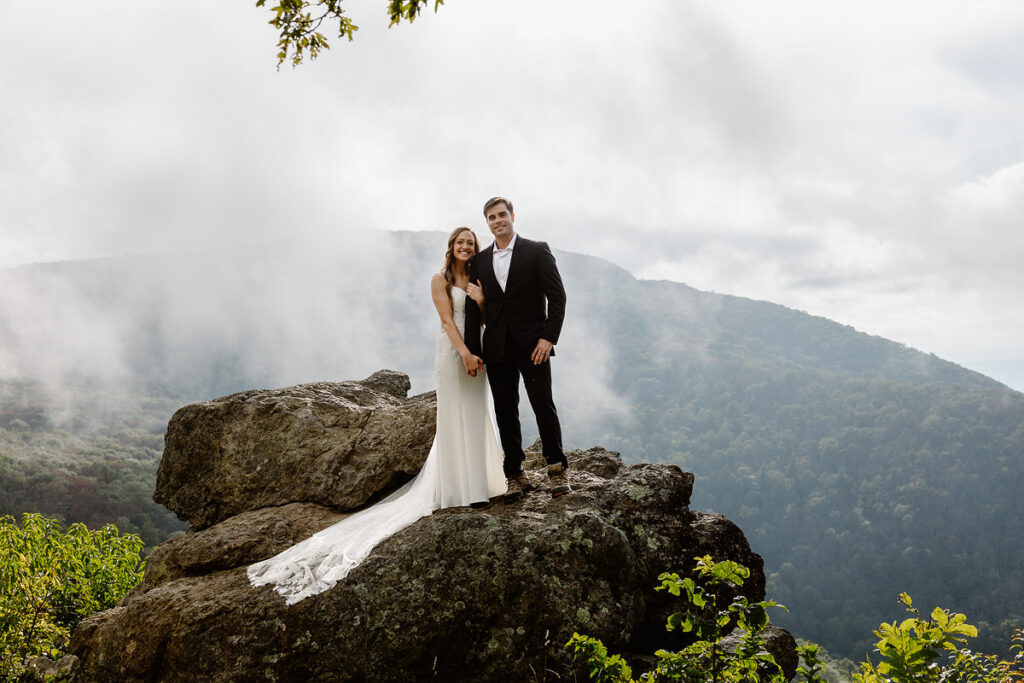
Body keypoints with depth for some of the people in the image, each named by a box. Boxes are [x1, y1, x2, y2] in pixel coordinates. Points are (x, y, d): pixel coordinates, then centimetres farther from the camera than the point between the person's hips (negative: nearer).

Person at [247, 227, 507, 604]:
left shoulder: (477, 282, 14)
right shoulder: (440, 280, -4)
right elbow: (448, 320, -13)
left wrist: (481, 300, -10)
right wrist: (465, 355, -22)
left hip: (475, 353, 7)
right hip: (452, 353, -7)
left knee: (475, 418, 12)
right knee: (453, 420, -3)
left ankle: (476, 483, 23)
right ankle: (456, 491, 1)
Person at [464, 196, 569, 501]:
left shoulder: (536, 251, 1)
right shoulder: (480, 261, 12)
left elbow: (557, 295, -3)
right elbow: (473, 308, 12)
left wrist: (548, 337, -13)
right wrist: (472, 351, 6)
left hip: (532, 345, -4)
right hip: (497, 348, 4)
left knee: (543, 405, -6)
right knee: (505, 412, 6)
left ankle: (557, 468, 7)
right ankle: (514, 475, 14)